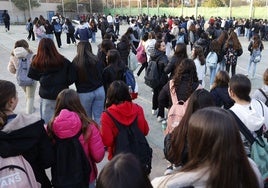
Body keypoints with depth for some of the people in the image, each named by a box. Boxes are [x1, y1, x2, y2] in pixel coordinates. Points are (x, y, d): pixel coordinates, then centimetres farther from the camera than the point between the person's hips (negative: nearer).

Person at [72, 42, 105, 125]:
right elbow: (101, 74, 3)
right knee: (98, 117, 9)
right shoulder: (95, 59, -5)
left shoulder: (76, 62, -10)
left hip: (84, 93, -2)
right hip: (99, 90, 2)